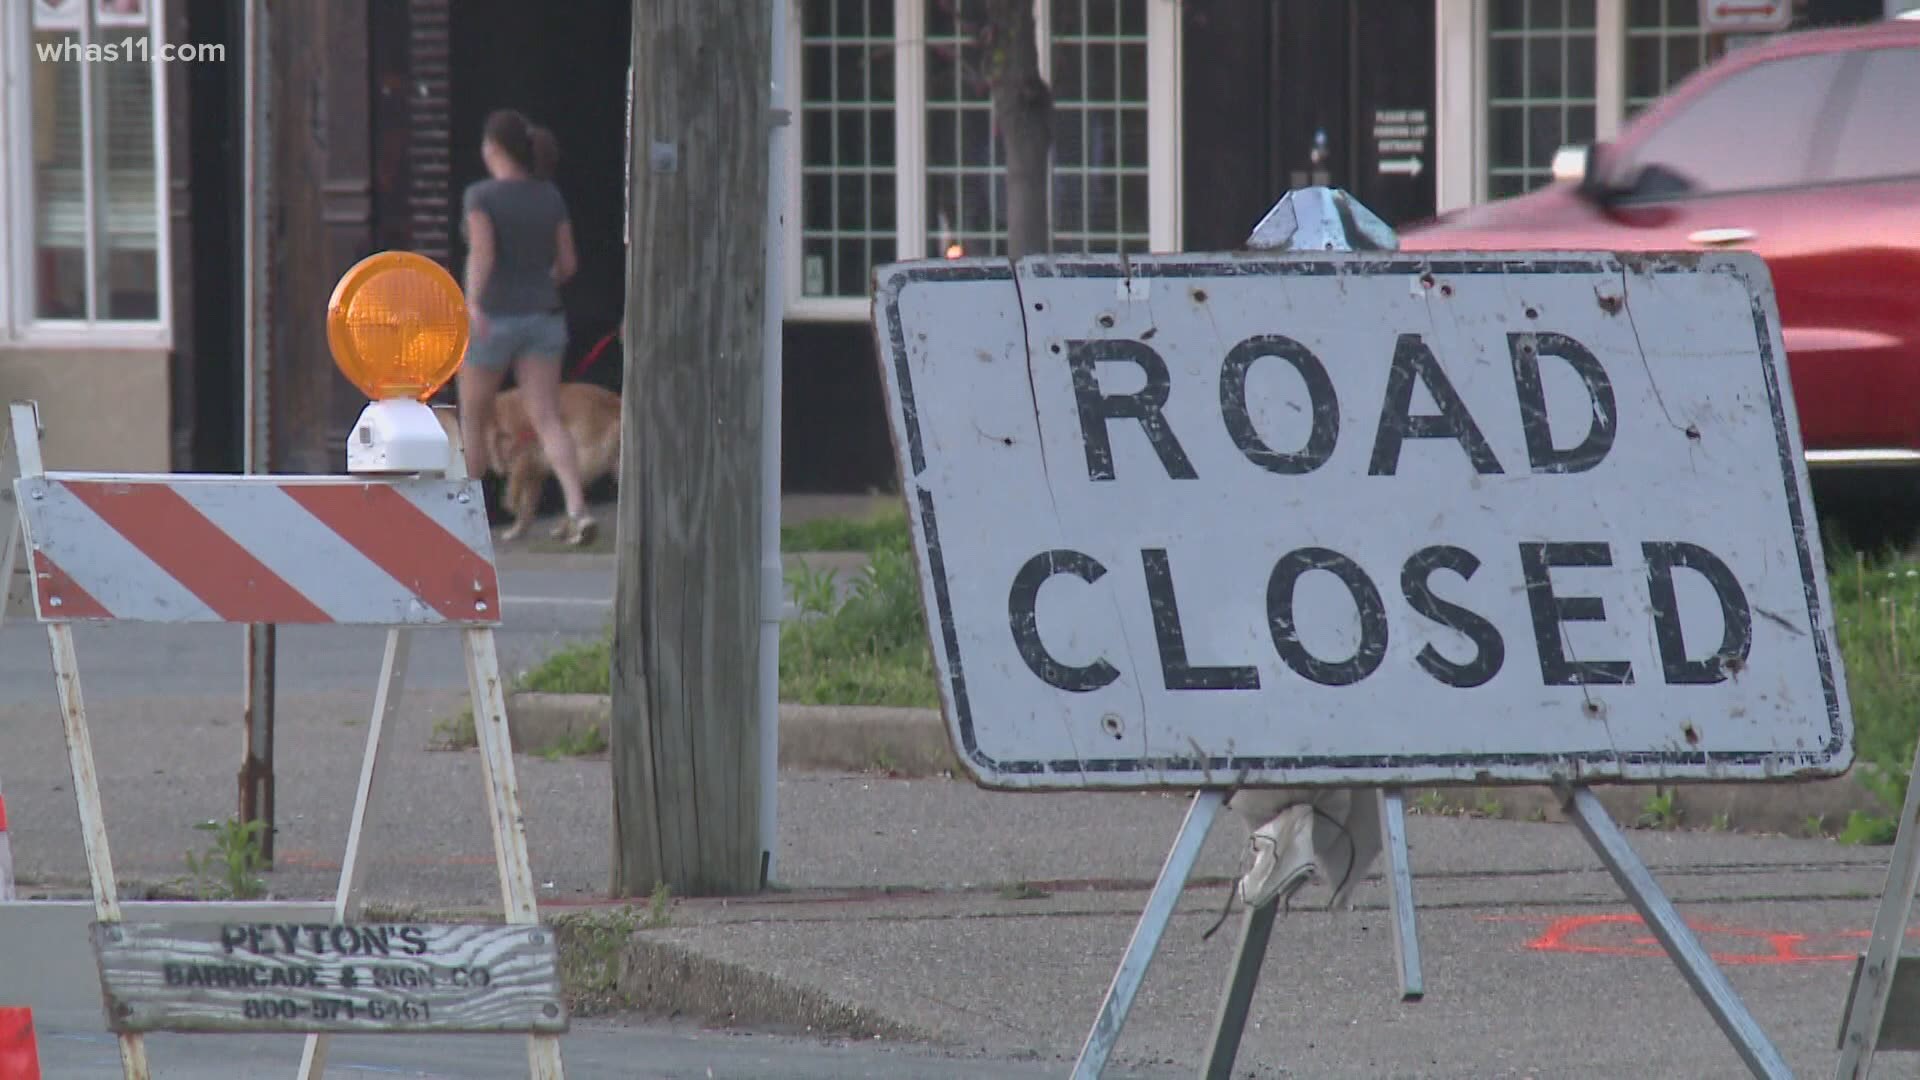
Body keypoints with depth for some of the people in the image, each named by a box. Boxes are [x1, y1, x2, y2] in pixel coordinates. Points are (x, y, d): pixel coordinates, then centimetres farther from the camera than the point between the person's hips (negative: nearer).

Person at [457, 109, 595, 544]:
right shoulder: (551, 197, 5)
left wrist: (474, 302, -38)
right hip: (543, 317, 4)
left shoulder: (480, 196, -9)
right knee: (547, 421, -4)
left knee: (472, 418, 15)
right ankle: (577, 508, -24)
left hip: (493, 320, -4)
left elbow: (481, 252, -25)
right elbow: (567, 263, 10)